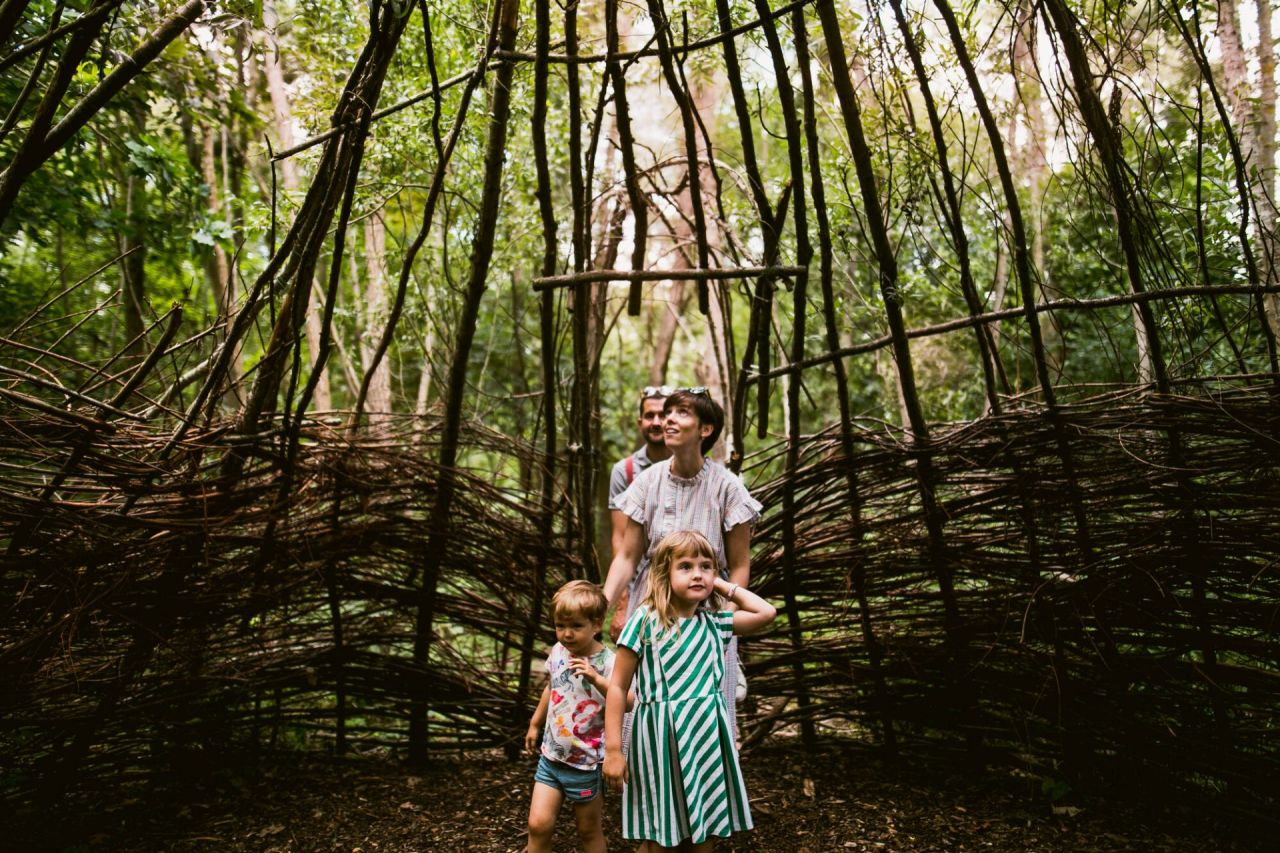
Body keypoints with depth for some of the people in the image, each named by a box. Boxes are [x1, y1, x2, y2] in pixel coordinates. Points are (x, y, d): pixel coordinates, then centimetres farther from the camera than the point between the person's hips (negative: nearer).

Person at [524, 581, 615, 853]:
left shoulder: (607, 662, -20)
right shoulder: (557, 652, -2)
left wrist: (596, 679, -43)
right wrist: (535, 724, 26)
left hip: (585, 762, -4)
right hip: (551, 756, 5)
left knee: (589, 830, 12)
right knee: (539, 824, -1)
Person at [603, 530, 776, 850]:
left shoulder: (714, 623, 4)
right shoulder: (645, 621, -9)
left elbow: (766, 612, 4)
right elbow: (618, 687, -8)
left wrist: (723, 585, 3)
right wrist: (613, 749, -11)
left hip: (708, 737, 4)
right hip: (662, 739, -4)